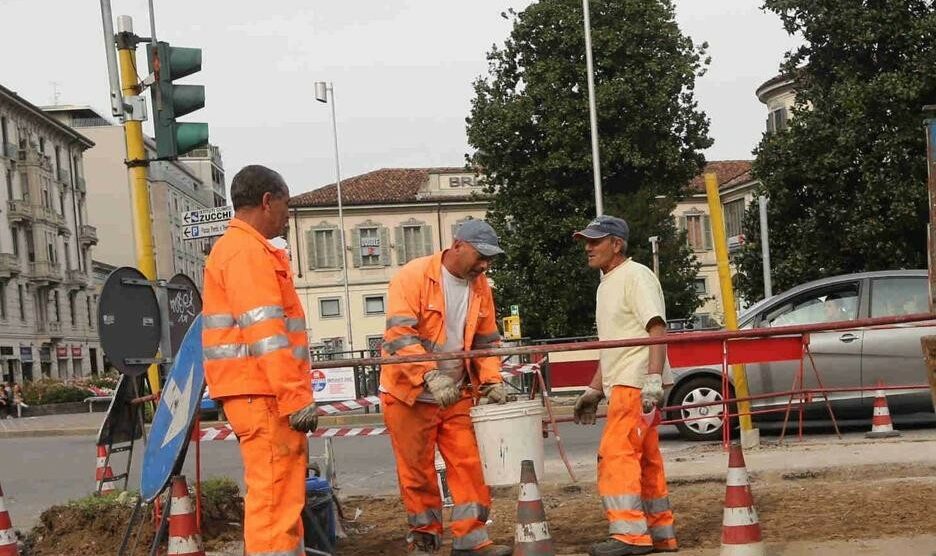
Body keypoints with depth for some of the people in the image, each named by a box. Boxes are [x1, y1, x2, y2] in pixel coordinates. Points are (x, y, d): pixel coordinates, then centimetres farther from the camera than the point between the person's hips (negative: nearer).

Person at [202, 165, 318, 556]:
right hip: (264, 395, -11)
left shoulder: (236, 248, 22)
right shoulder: (248, 251, -12)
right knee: (275, 497, -10)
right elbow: (266, 333, -20)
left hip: (258, 394, 11)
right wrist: (296, 397, -21)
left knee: (280, 493, 15)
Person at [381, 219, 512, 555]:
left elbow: (486, 340, 14)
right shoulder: (413, 276, -13)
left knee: (469, 464, 0)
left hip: (457, 395, 5)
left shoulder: (480, 286, 6)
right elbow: (400, 333, -22)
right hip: (410, 393, -5)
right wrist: (432, 376, -31)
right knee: (417, 471, 4)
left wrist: (491, 380, -1)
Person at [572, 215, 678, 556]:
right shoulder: (607, 284, 20)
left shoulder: (636, 276, -9)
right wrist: (594, 389, 23)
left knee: (617, 454, -14)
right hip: (622, 385, 10)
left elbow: (657, 330, -19)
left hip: (636, 384, -10)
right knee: (645, 461, 12)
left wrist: (653, 379, -27)